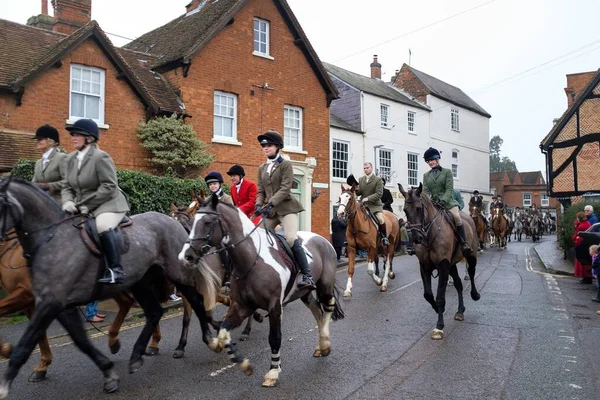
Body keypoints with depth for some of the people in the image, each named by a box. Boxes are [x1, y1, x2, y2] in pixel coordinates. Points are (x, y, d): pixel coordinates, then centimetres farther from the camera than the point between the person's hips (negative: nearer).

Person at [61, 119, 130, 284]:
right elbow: (67, 186, 12)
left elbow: (109, 187, -19)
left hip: (108, 203, -9)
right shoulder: (70, 159, 10)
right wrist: (68, 202, -10)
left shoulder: (101, 157, -14)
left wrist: (87, 204, -20)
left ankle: (116, 269, -30)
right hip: (83, 207, 9)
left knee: (102, 226, -35)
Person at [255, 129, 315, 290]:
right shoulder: (262, 168, 16)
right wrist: (258, 205, -7)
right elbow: (260, 191, 13)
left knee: (292, 239, -21)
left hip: (285, 207, -6)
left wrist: (271, 203, -24)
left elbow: (285, 188, -13)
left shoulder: (286, 164, -2)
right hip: (269, 209, 7)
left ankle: (307, 276, -19)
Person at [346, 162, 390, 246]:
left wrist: (368, 198, -21)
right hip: (363, 204, 5)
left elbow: (379, 194, -11)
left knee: (380, 219, -25)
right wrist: (354, 187, -10)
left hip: (375, 204, -5)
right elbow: (359, 193, 12)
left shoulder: (378, 179, -3)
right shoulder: (361, 179, 11)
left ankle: (384, 237, -8)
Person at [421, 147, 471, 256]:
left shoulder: (447, 172, 4)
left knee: (457, 217, -26)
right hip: (432, 203, 4)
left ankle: (464, 243, -20)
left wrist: (443, 201, -21)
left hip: (447, 201, -4)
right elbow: (426, 191, 4)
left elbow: (449, 189, -6)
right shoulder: (426, 175, 13)